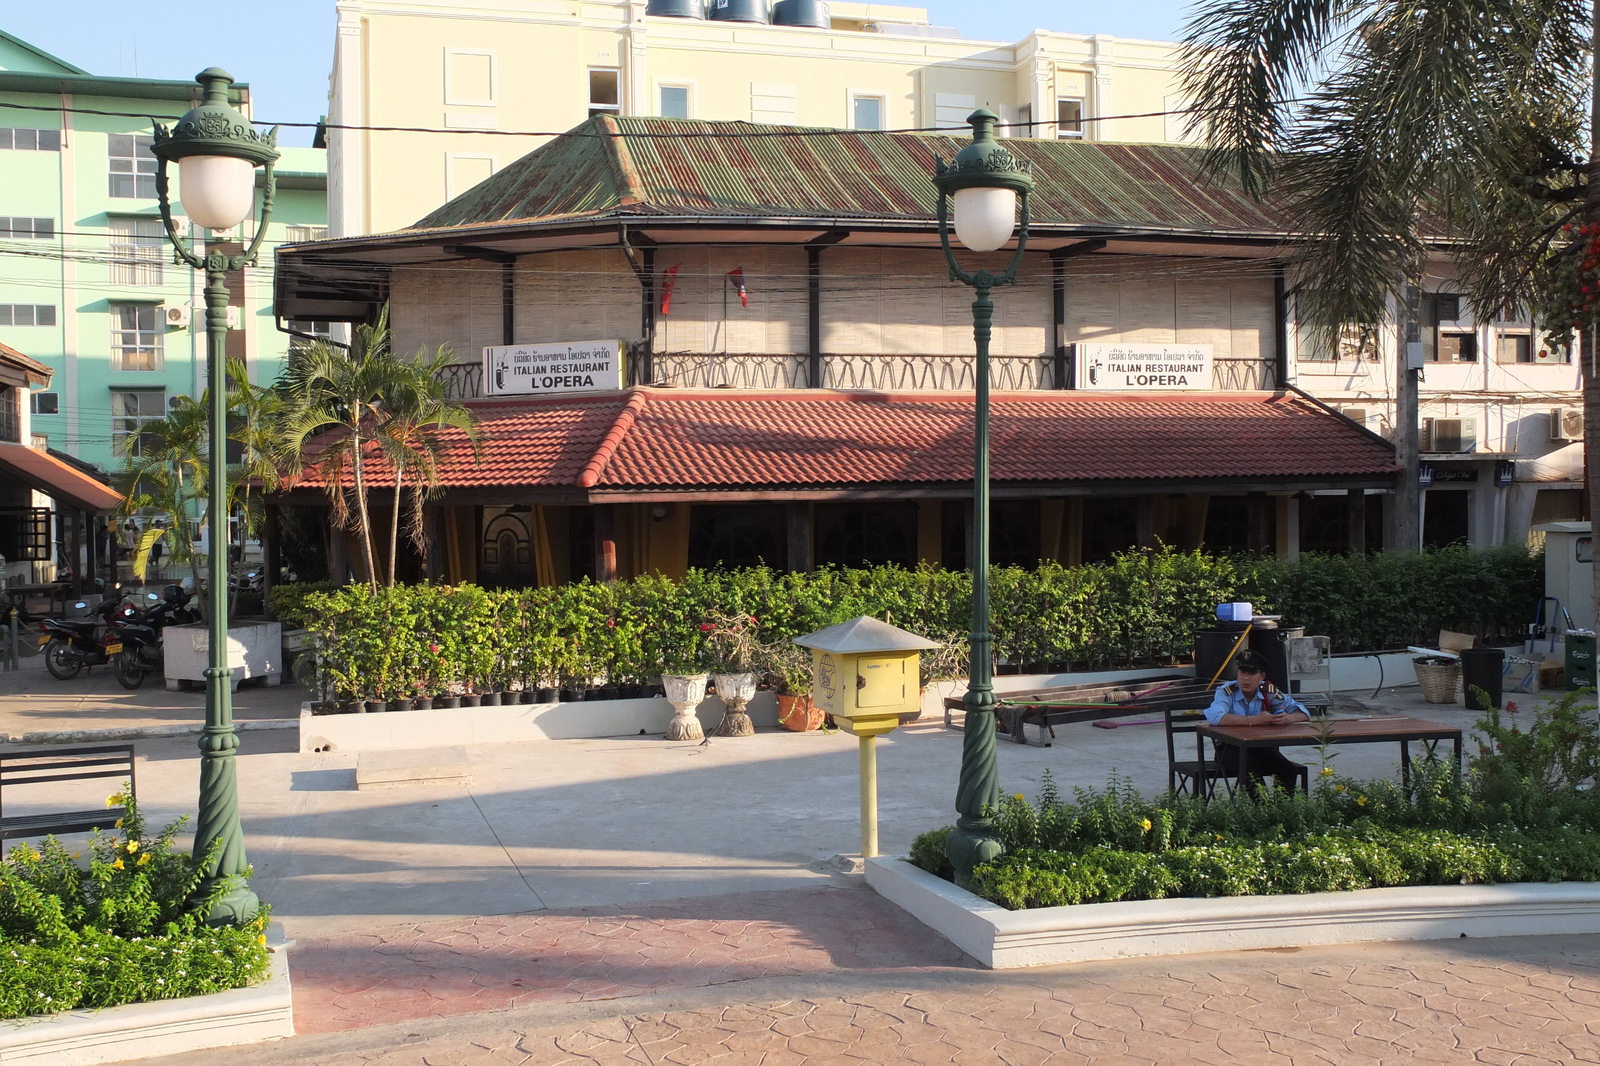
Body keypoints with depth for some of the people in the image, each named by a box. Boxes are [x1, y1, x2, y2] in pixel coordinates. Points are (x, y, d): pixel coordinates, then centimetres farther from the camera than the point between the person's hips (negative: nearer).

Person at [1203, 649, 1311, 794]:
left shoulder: (1268, 691, 1)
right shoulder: (1227, 692, -13)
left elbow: (1303, 714, 4)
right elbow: (1214, 717, -34)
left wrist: (1289, 718, -22)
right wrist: (1254, 720, -33)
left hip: (1262, 746, 4)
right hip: (1231, 748, -4)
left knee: (1289, 770, -21)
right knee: (1251, 771, -33)